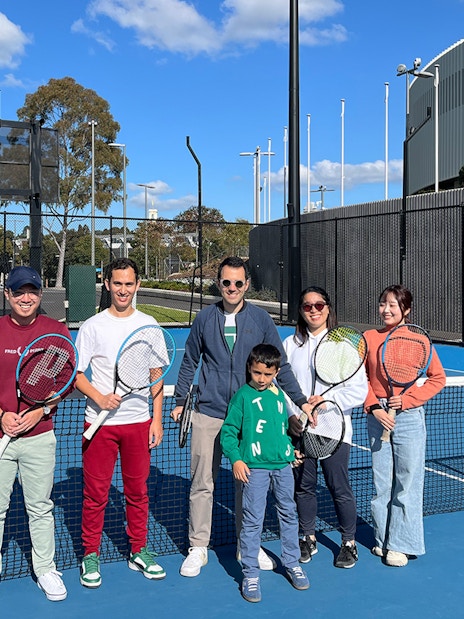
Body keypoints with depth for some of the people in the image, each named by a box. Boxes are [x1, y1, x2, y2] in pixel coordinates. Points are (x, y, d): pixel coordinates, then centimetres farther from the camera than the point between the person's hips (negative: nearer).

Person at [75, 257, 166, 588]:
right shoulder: (92, 326, -2)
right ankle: (91, 555, 22)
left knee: (138, 490, 11)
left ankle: (139, 552, 27)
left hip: (139, 422, 2)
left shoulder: (148, 324, 4)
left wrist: (157, 419, 3)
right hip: (100, 423, -2)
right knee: (96, 493, 5)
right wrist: (100, 398, -18)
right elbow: (76, 374, -1)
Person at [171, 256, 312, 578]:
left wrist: (301, 401, 0)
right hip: (208, 414, 0)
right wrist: (180, 401, 13)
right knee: (202, 484, 6)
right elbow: (189, 362, 13)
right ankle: (198, 548, 21)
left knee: (248, 484, 10)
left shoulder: (261, 319, 1)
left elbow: (280, 366, 5)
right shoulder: (205, 318, 3)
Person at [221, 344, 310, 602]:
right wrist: (236, 459, -14)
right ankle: (250, 574, 11)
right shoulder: (243, 395, -6)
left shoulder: (279, 395, 8)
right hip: (255, 466, -5)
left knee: (289, 514, 15)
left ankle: (292, 563, 32)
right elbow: (228, 431, -5)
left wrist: (290, 449, 12)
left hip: (283, 465, 5)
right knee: (253, 520, -2)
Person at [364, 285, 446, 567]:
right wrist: (374, 407, -8)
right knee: (381, 482, 12)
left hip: (409, 417, -2)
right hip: (377, 416, 3)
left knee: (408, 483, 3)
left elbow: (438, 377, -1)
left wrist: (408, 399, -12)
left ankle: (402, 544, 17)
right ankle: (383, 539, 27)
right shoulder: (369, 338, 2)